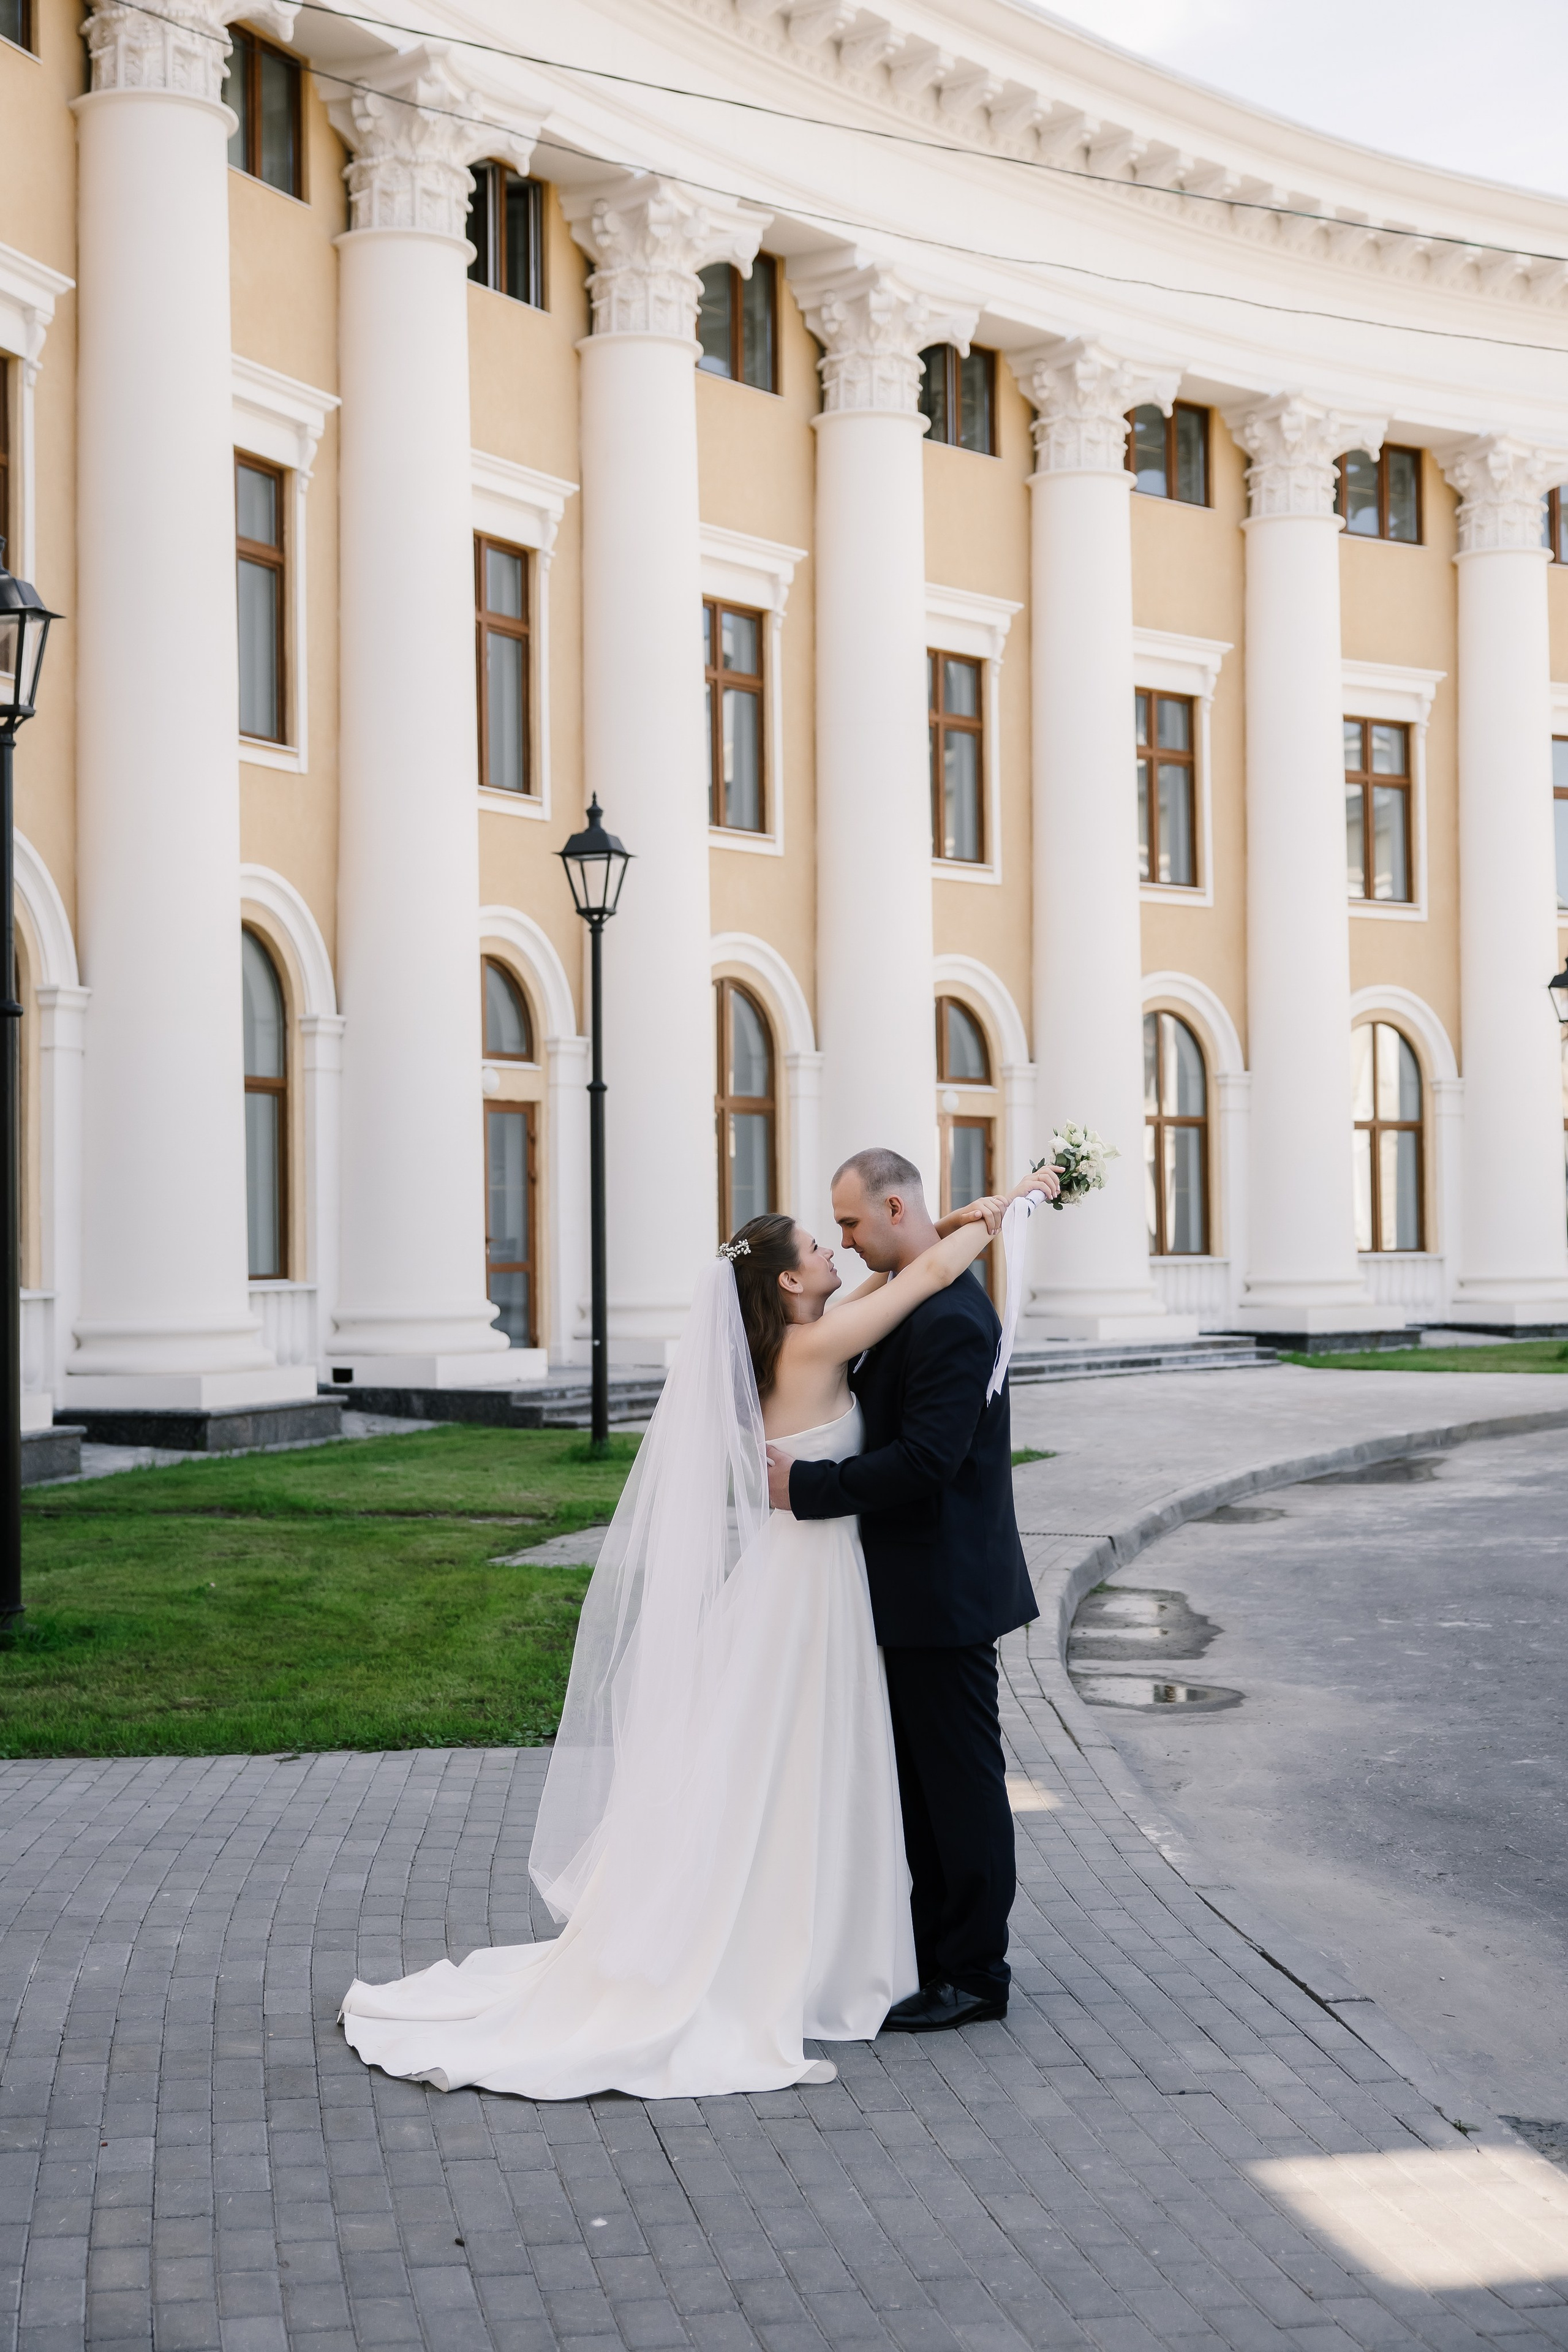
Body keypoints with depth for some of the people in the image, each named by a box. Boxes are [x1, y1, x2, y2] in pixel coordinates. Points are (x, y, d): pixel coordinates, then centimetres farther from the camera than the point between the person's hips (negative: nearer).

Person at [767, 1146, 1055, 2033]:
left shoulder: (950, 1319, -22)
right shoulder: (914, 1302, 11)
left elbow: (925, 1459, -27)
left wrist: (808, 1484, -20)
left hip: (945, 1593, -10)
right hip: (921, 1591, 10)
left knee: (962, 1780, 1)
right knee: (920, 1778, 17)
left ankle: (975, 1975, 11)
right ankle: (931, 1952, 27)